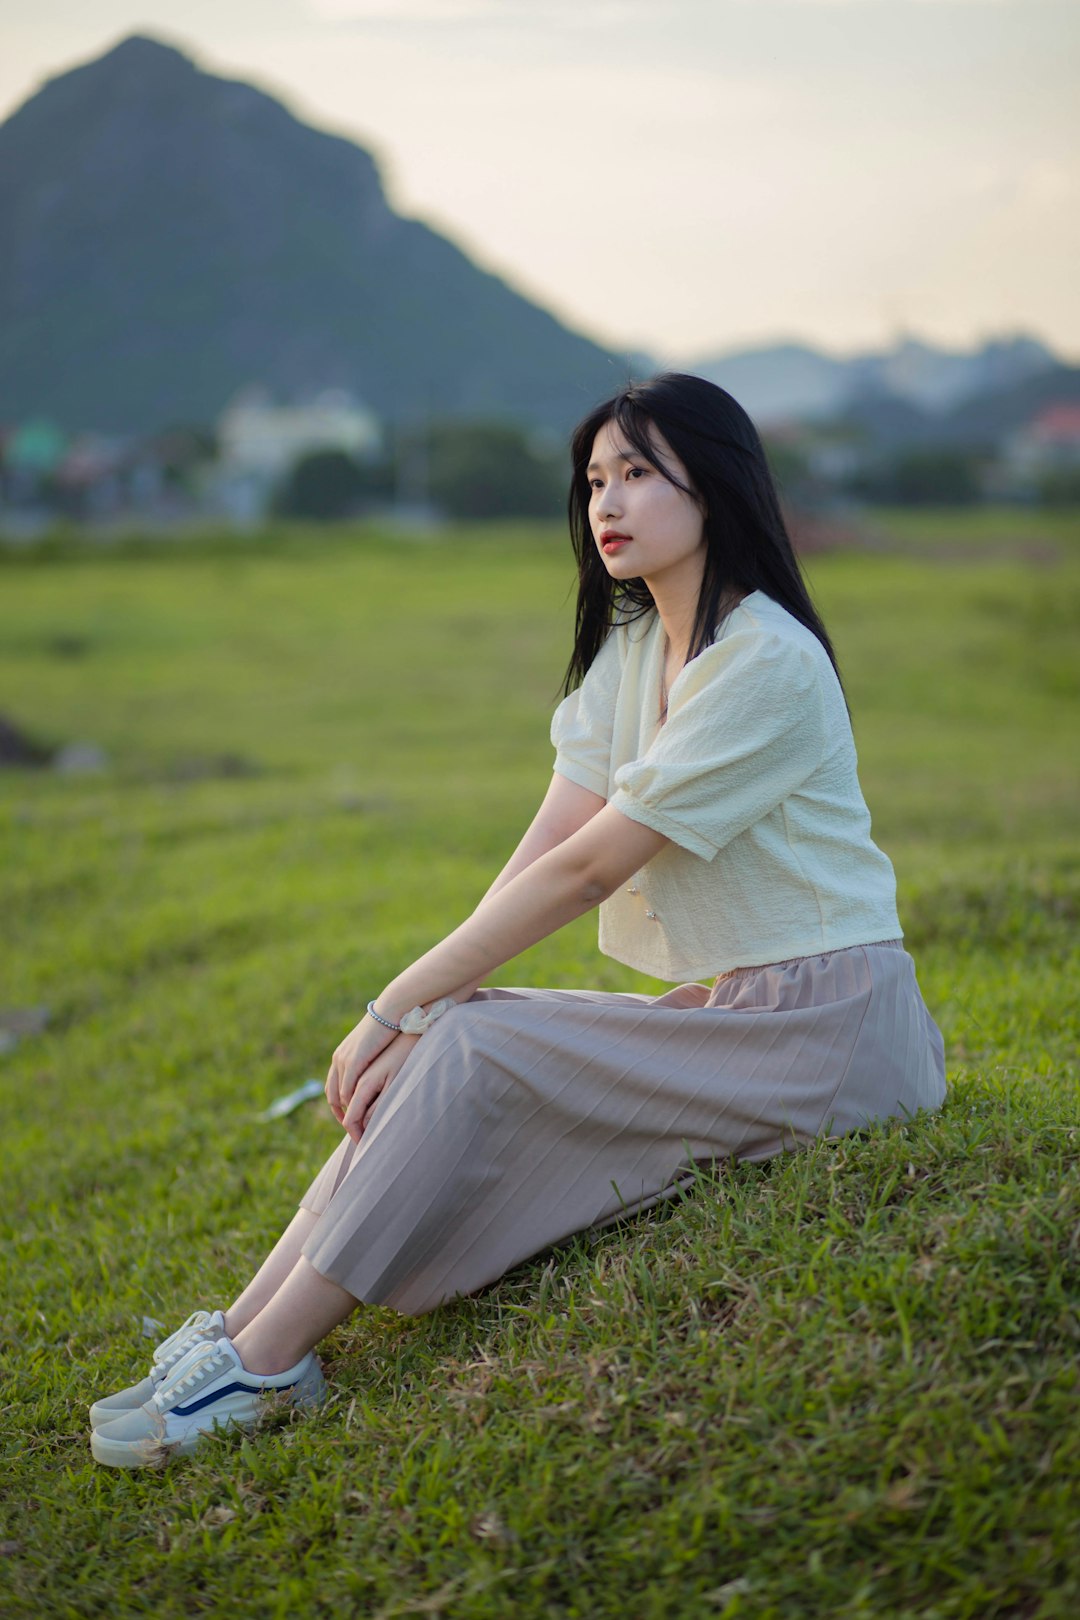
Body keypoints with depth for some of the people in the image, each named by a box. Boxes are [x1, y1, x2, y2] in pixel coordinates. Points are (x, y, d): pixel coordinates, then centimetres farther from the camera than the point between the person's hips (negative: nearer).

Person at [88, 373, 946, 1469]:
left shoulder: (766, 662, -19)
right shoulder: (626, 641, 9)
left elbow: (586, 868, -21)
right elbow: (546, 843, 0)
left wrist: (399, 1008, -17)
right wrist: (419, 1016, -11)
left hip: (824, 1029, -8)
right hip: (721, 1008, 8)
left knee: (474, 1050, -20)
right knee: (442, 1046, -8)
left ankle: (263, 1360, -15)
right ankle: (244, 1331, -10)